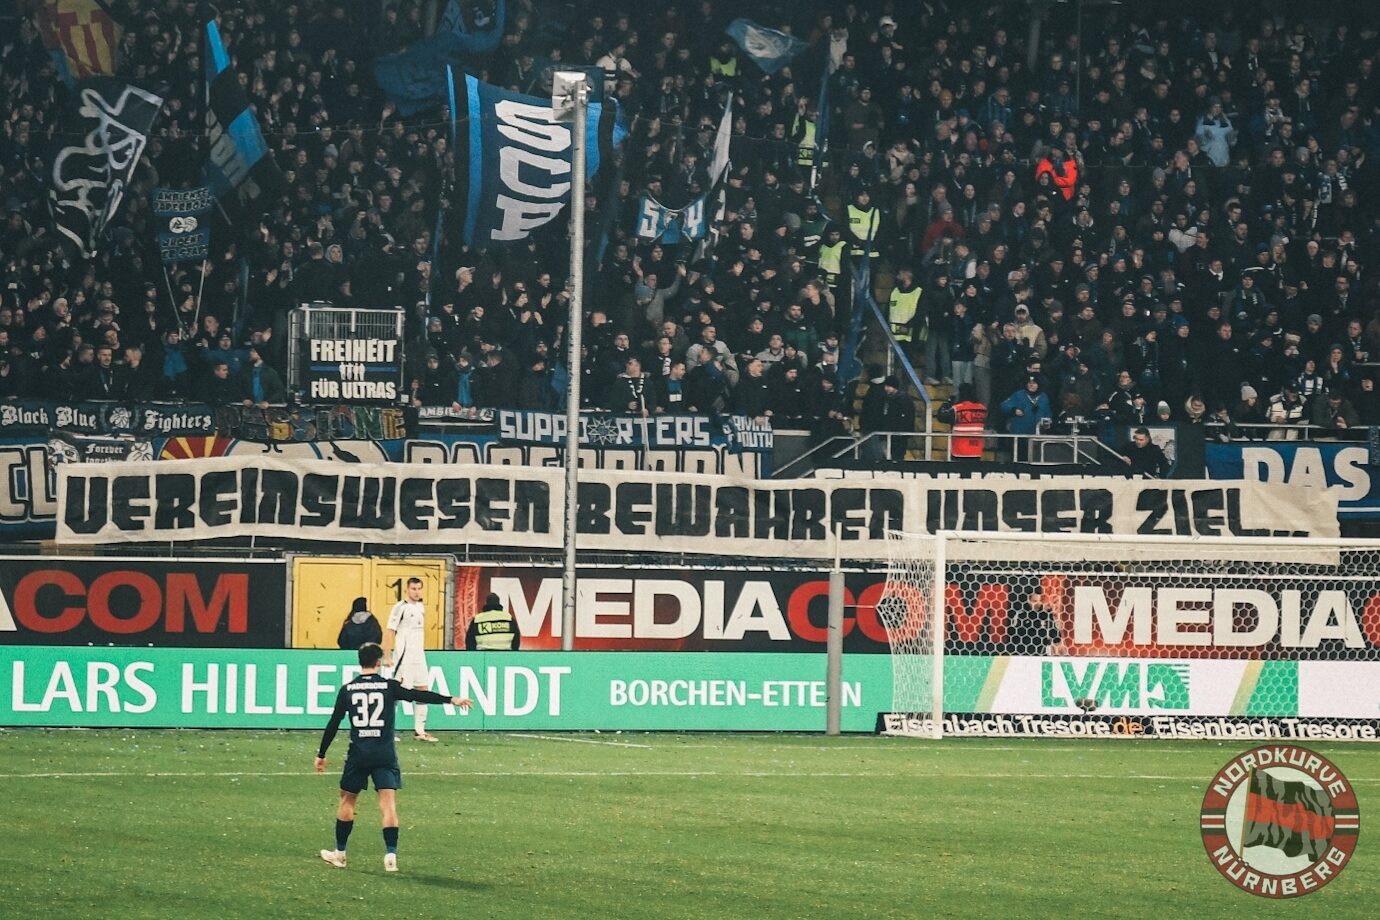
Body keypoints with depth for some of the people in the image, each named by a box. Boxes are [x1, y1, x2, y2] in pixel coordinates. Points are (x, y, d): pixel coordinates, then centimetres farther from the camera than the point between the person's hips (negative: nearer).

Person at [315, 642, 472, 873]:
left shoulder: (348, 690, 2)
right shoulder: (389, 687, -3)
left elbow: (333, 724, 5)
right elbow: (419, 696, -10)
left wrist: (321, 754, 12)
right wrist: (451, 700, -8)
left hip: (358, 755, 1)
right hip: (385, 754, -1)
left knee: (347, 800, 16)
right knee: (388, 803, -3)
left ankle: (339, 853, 22)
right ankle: (391, 855, -13)